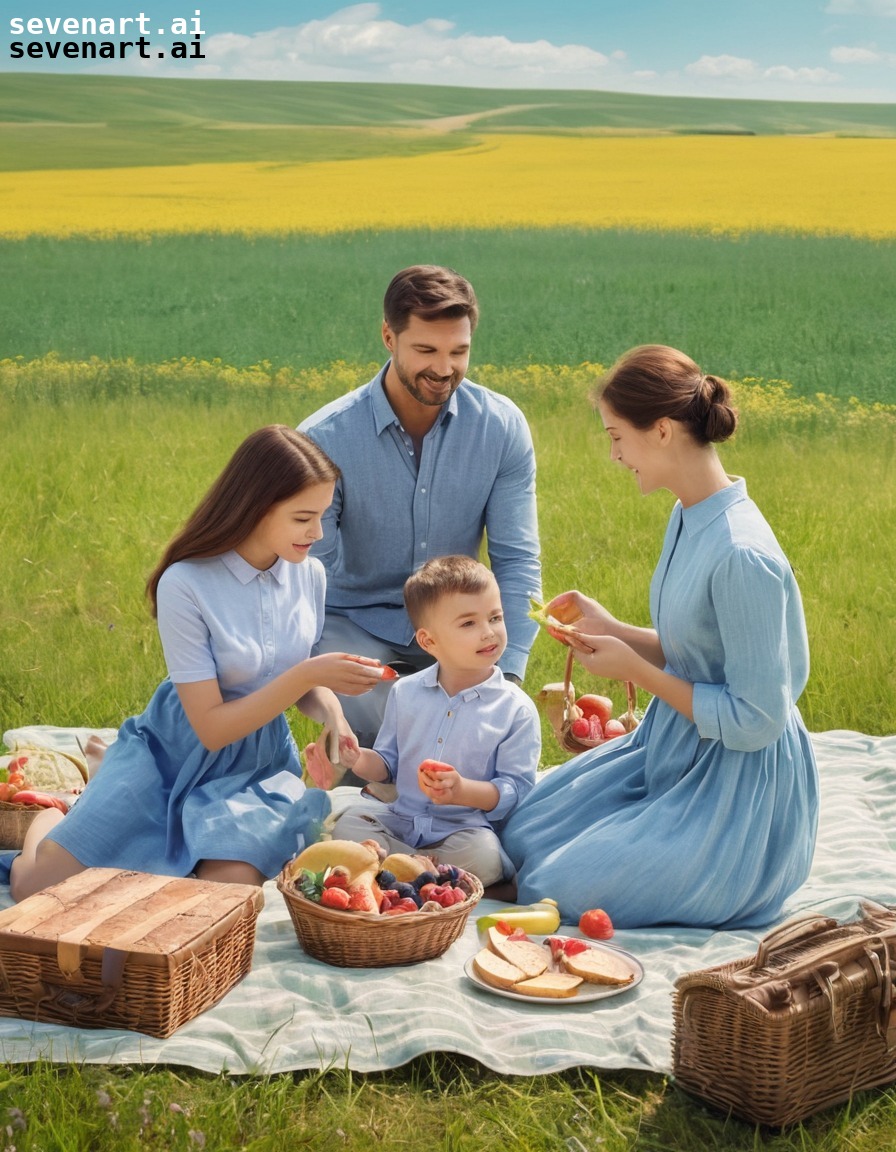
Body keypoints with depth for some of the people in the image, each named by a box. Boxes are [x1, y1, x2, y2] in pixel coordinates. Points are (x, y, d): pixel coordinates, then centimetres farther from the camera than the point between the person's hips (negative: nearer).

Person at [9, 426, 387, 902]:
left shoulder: (309, 574, -6)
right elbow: (211, 728, -21)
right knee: (36, 887, -8)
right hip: (174, 752, -3)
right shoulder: (186, 584, -22)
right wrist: (309, 674, -29)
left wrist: (332, 712, -13)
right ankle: (51, 819, 28)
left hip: (260, 762, 3)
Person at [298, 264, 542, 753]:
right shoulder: (325, 438, -17)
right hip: (354, 625, -2)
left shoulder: (503, 427, -9)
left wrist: (508, 674, -20)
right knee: (379, 730, -30)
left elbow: (517, 561, -7)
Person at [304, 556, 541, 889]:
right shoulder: (405, 692, 7)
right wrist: (356, 759, -8)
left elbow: (515, 790, -8)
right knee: (348, 823, -21)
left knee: (483, 855, -34)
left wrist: (463, 791, -26)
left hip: (467, 827, -3)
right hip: (400, 819, 3)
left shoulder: (517, 709, -4)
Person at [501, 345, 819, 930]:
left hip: (738, 781, -9)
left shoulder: (742, 557, -29)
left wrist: (636, 670, -18)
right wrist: (613, 630, 0)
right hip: (675, 744, 9)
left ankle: (744, 877, 8)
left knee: (562, 890, -11)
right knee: (521, 835, 12)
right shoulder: (689, 518, 0)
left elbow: (756, 721, -24)